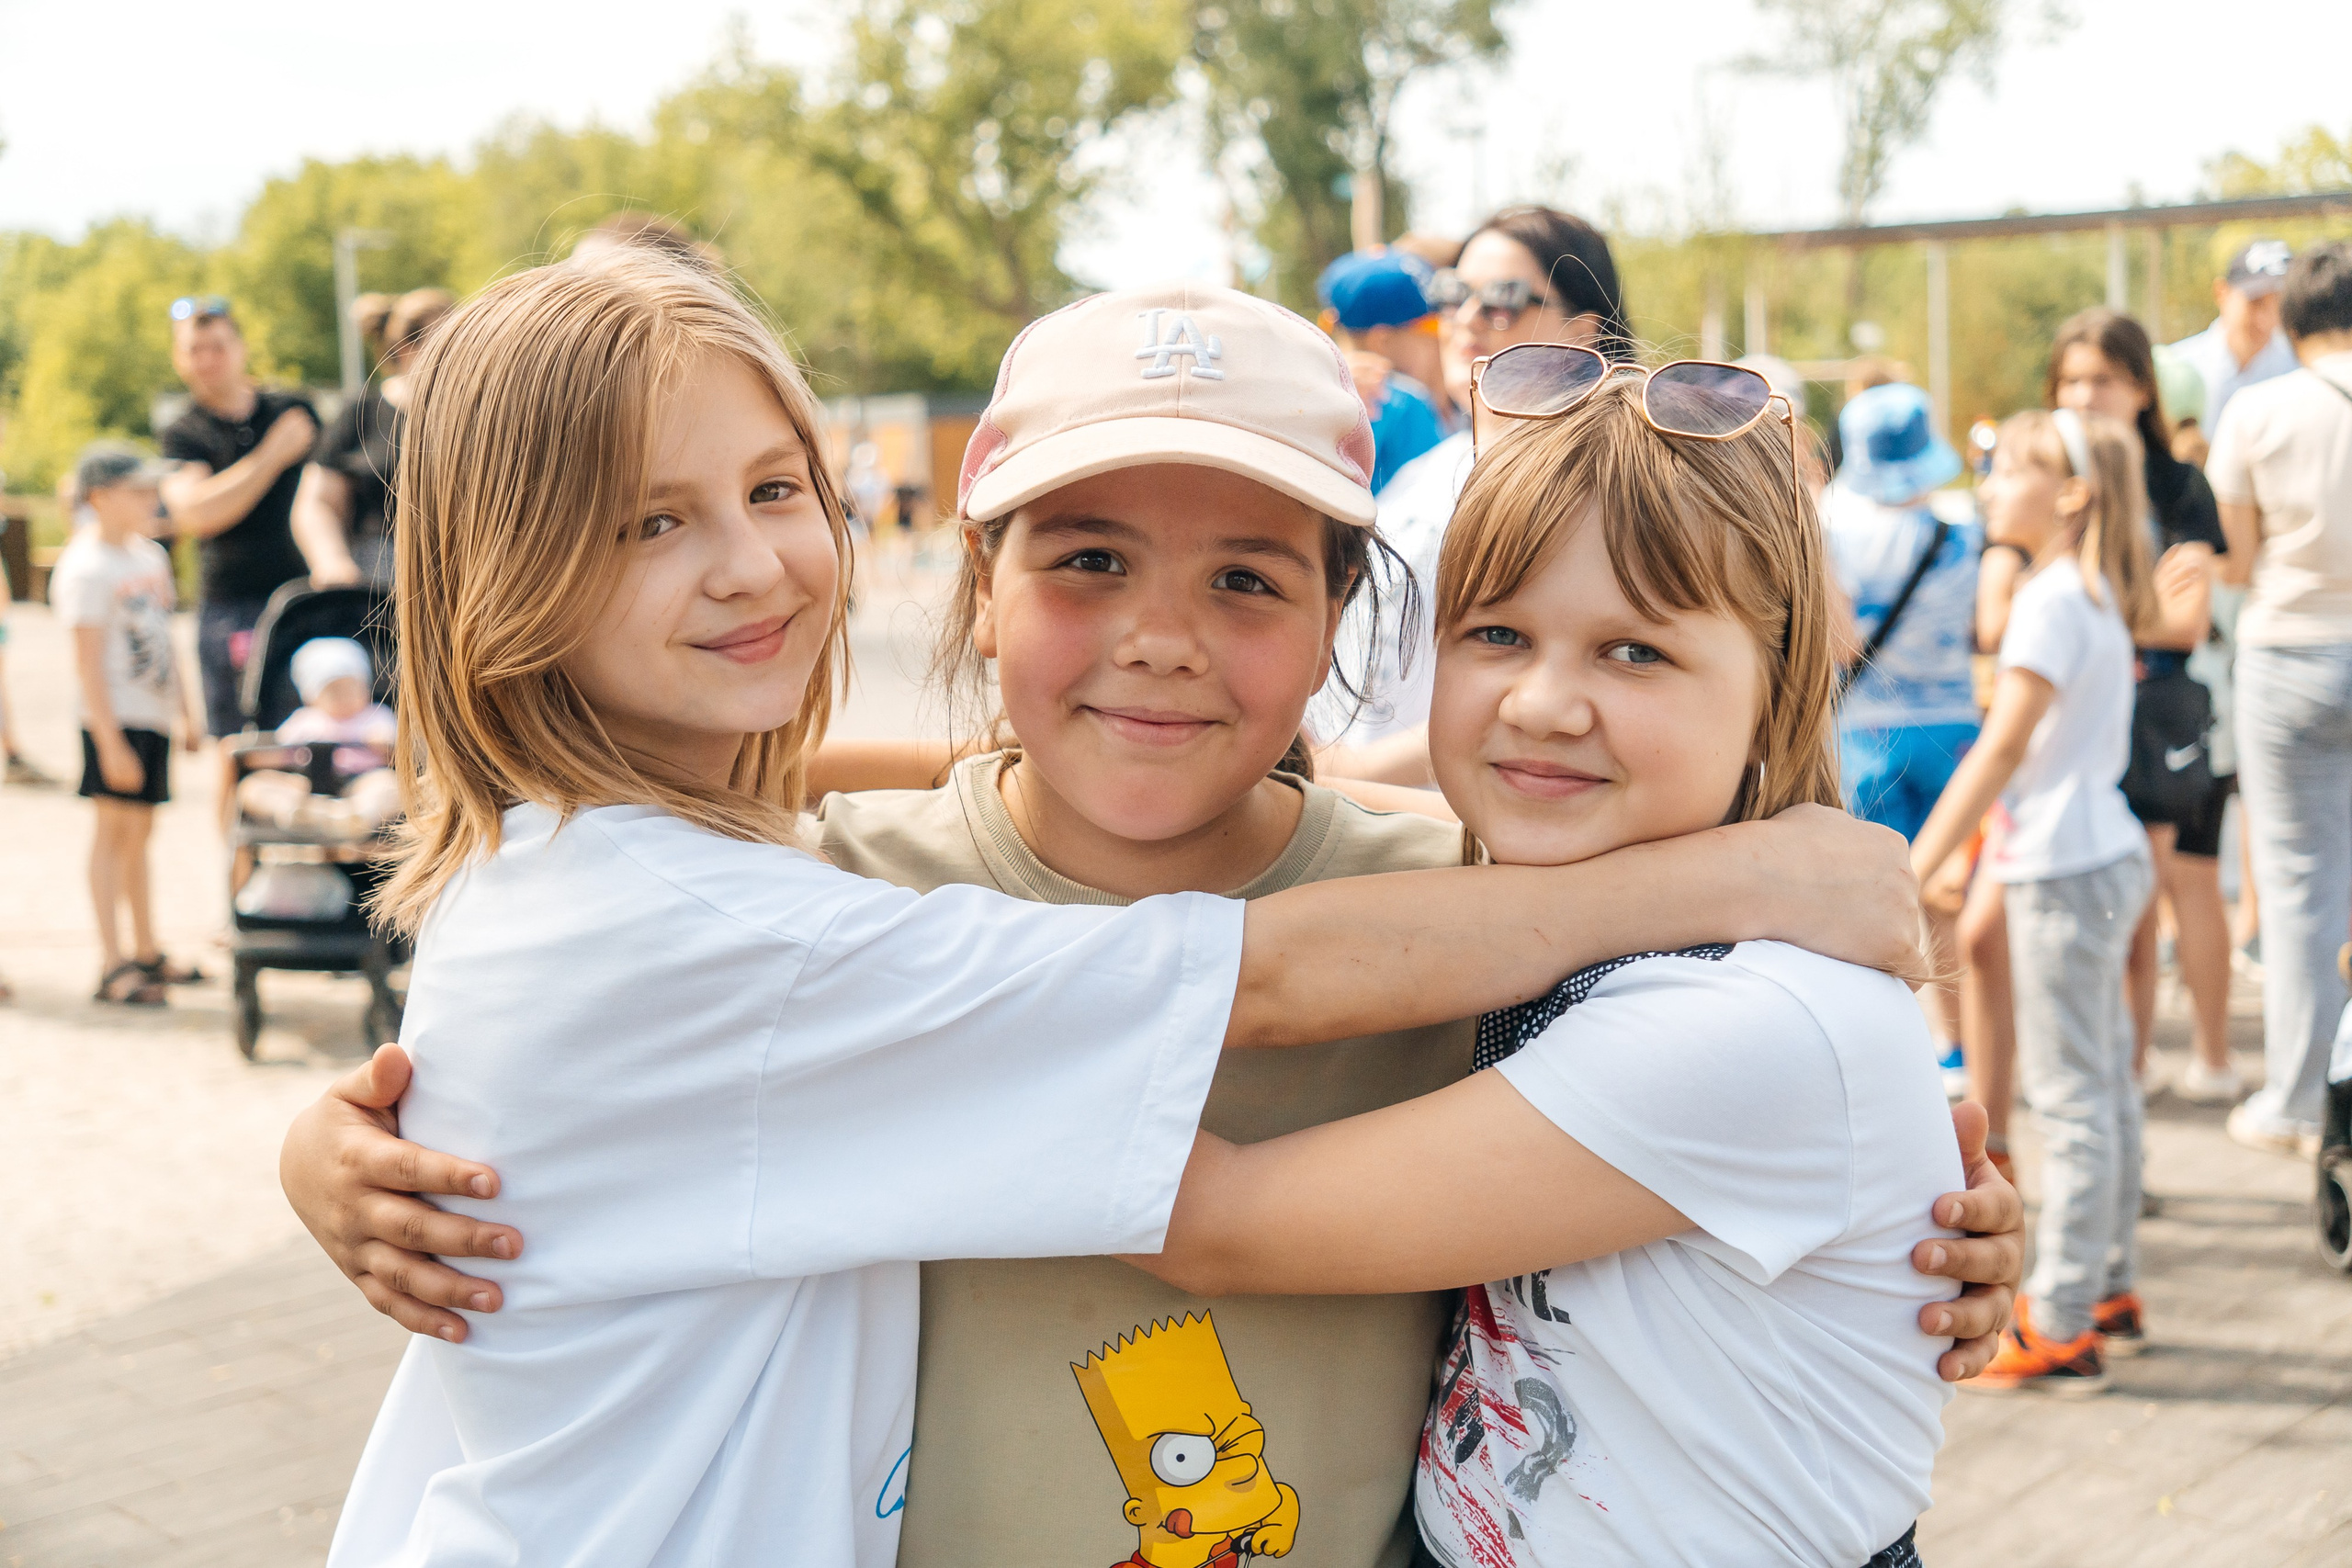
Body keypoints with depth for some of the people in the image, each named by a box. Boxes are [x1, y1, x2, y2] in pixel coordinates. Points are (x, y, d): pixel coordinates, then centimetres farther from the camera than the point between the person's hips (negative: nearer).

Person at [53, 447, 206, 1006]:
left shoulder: (152, 555, 14)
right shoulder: (86, 568, -12)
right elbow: (88, 665, -16)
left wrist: (188, 712, 20)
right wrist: (110, 743, -20)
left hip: (154, 717, 8)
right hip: (113, 718, -8)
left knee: (137, 833, 15)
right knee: (112, 829, -6)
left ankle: (146, 953, 23)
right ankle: (112, 965, -5)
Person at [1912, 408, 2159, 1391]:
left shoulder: (2054, 600, -16)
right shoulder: (2097, 596, 13)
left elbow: (2000, 748, -21)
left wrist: (1915, 870, -21)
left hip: (2067, 869, -10)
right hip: (2103, 857, 10)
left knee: (2071, 1096, -5)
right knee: (2104, 1084, 15)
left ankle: (2059, 1329, 1)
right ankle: (2108, 1292, 26)